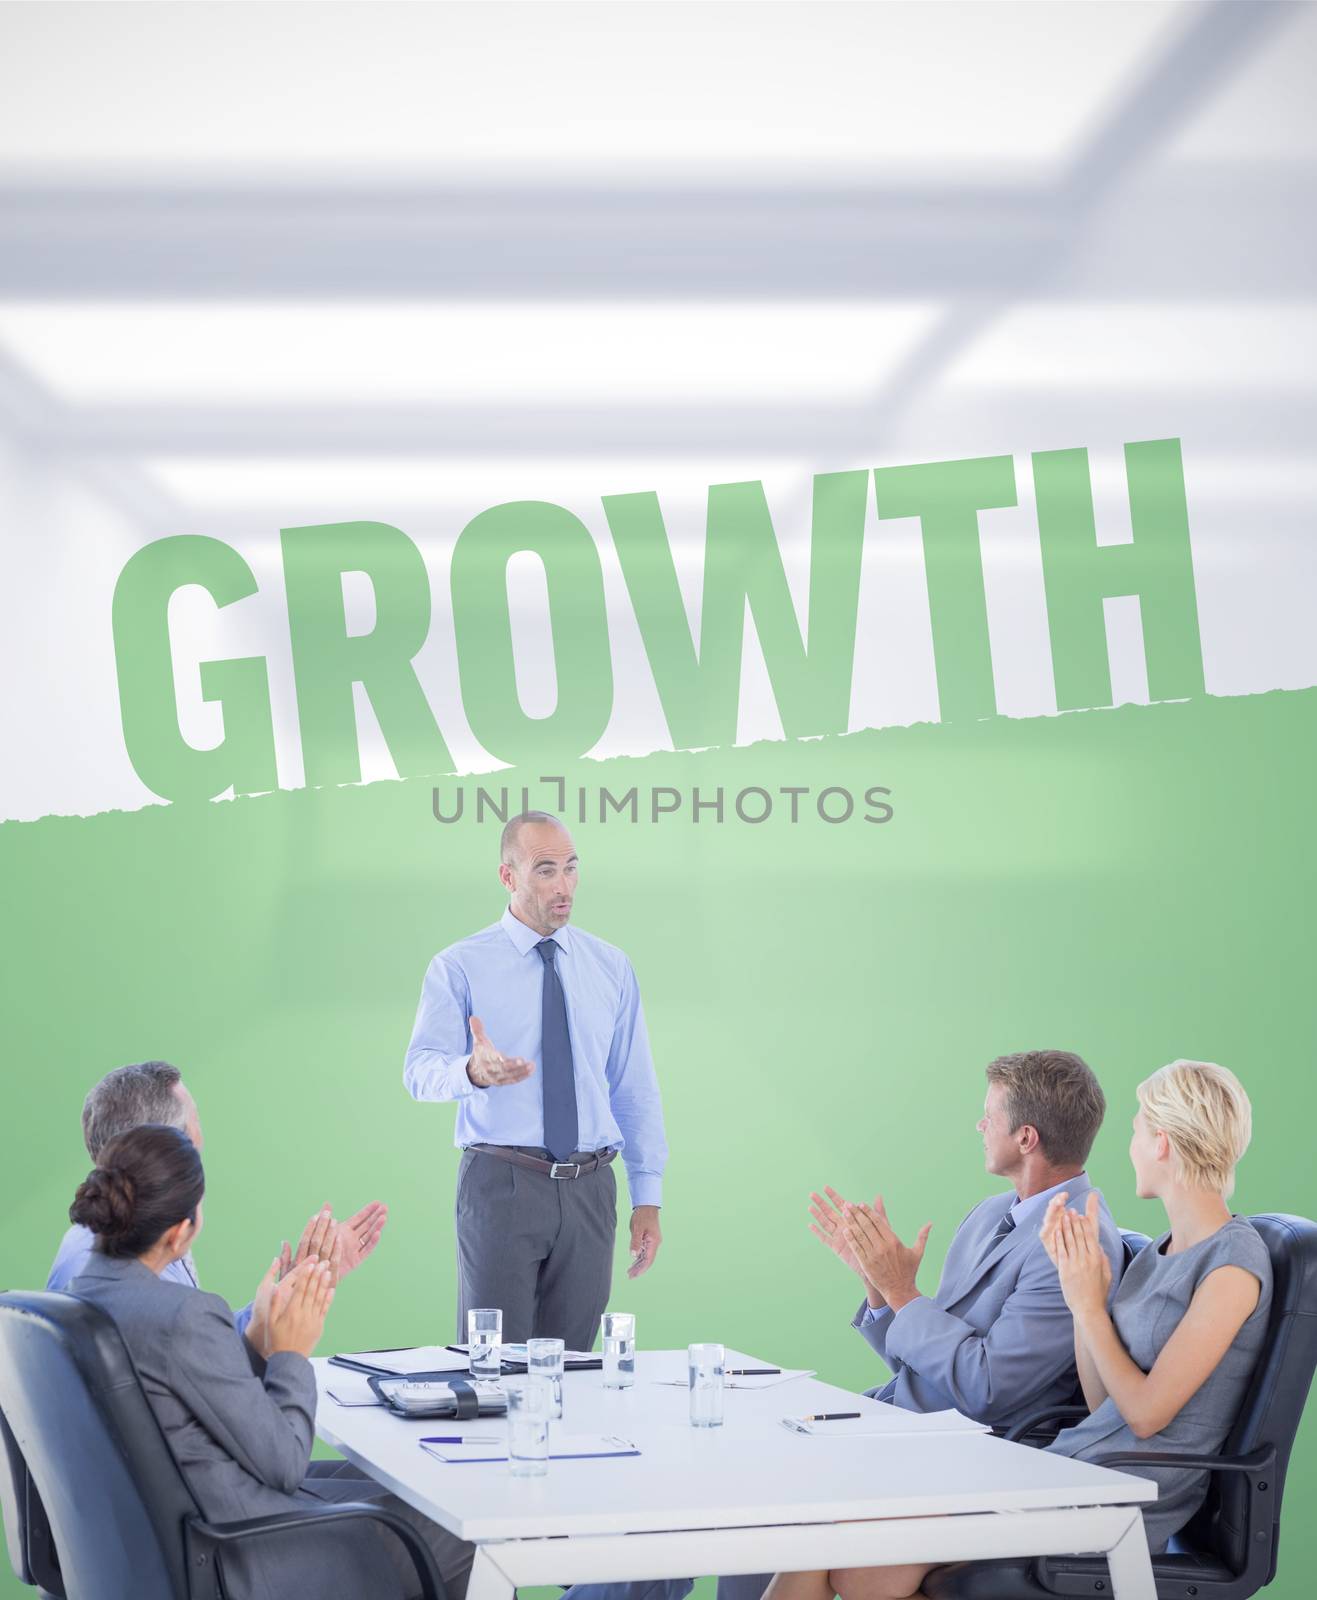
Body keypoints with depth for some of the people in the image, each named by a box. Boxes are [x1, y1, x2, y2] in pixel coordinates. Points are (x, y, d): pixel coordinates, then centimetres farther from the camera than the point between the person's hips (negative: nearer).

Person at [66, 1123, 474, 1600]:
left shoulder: (84, 1293, 1)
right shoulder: (182, 1315, -27)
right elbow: (285, 1464, -18)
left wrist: (262, 1334, 3)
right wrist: (291, 1354, -6)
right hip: (240, 1561, -9)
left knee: (358, 1473, 28)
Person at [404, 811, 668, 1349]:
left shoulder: (612, 968, 11)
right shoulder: (460, 967, 0)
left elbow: (635, 1089, 12)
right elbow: (421, 1070, -12)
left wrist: (647, 1199, 6)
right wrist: (473, 1071, -35)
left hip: (589, 1190, 3)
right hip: (502, 1184, -3)